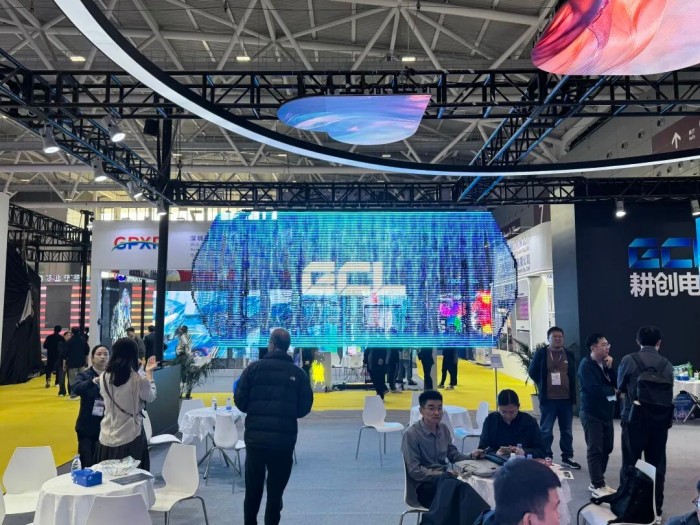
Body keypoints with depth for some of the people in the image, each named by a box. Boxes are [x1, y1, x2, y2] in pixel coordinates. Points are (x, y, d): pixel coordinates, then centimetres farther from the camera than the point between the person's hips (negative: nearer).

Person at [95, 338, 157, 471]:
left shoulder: (104, 377, -5)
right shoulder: (138, 379, -16)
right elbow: (150, 397, 2)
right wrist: (149, 373, 11)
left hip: (108, 438, 4)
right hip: (131, 437, -4)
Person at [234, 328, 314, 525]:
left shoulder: (254, 368, -3)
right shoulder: (299, 373, 0)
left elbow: (240, 401, -4)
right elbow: (304, 408, 2)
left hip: (255, 437, 0)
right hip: (284, 440, 0)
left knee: (252, 490, 16)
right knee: (275, 491, 13)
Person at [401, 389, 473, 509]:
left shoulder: (443, 428, 6)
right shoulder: (411, 434, -15)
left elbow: (453, 454, 16)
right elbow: (414, 471, -16)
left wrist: (471, 456, -4)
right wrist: (445, 474, -22)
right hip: (424, 485, -6)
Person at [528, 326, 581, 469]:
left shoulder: (569, 354, 6)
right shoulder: (541, 353, -4)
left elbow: (573, 374, 18)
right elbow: (532, 372, 4)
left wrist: (571, 392, 11)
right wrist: (543, 385, 4)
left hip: (566, 399, 3)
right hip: (548, 399, -3)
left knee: (567, 431, 13)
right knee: (546, 431, 2)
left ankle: (567, 457, 25)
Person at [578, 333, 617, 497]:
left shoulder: (605, 364, 11)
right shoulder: (586, 365, -13)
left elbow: (616, 384, 3)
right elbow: (594, 389, -22)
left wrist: (610, 368, -10)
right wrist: (611, 390, -6)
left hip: (606, 412, 8)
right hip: (592, 413, -8)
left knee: (606, 448, 12)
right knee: (595, 450, -3)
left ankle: (597, 481, 24)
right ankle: (597, 486, 5)